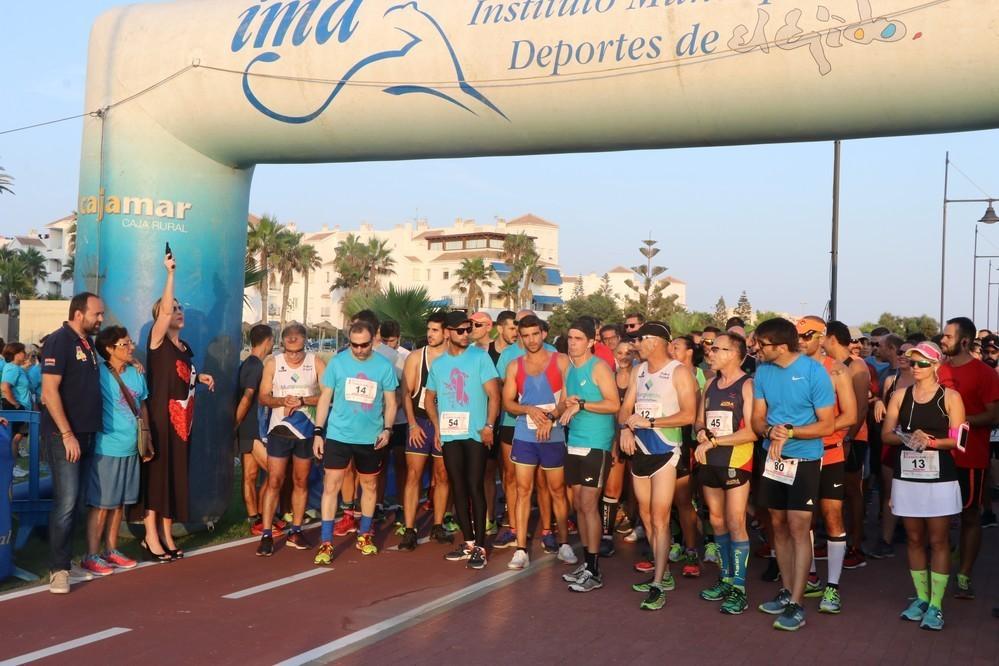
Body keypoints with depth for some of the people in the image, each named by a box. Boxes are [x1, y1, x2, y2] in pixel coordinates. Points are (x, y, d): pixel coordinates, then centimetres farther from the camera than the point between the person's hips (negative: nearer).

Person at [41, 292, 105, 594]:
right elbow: (50, 391, -17)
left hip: (86, 434, 8)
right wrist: (67, 434, -19)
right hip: (64, 435, -8)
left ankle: (67, 555, 21)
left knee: (75, 501, 12)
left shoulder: (89, 343, 14)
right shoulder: (58, 341, -10)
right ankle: (58, 568, -4)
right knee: (66, 502, -10)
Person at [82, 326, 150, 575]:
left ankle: (111, 550, 25)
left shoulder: (136, 373, 8)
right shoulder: (99, 374, -12)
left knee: (119, 502, 14)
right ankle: (92, 556, 8)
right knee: (101, 503, -1)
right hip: (106, 449, -6)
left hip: (130, 449, 6)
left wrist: (146, 436, 15)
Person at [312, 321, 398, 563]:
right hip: (338, 434, -1)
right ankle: (326, 542, 1)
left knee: (370, 485, 14)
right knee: (331, 484, -4)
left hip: (371, 438, 2)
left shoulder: (384, 366, -4)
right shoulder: (337, 362, -5)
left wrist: (387, 429, -12)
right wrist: (318, 432, -6)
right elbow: (325, 398, -1)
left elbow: (390, 401, 2)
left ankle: (364, 535, 31)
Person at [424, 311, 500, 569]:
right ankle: (468, 542, 20)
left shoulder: (480, 357, -2)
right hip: (449, 434, 5)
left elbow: (494, 394, -5)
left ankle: (480, 546, 2)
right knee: (458, 488, 10)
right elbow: (430, 398, 20)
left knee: (475, 487, -4)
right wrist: (437, 427, 8)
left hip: (475, 433, -4)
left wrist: (489, 426, -14)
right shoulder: (438, 363, 11)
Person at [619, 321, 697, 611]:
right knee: (646, 516, 12)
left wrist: (649, 422, -19)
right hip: (639, 451, 7)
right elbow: (626, 407, 11)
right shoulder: (638, 370, 11)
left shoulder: (679, 372, -9)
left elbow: (688, 415, -15)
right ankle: (664, 574, 24)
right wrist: (626, 428, -11)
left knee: (660, 519, -9)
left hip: (665, 451, -7)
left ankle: (658, 586, -8)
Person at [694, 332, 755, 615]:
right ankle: (725, 578, 22)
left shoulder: (747, 385, -9)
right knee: (717, 522, 10)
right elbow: (699, 421, 19)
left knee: (735, 523, -6)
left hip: (736, 462, -6)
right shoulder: (710, 384, 12)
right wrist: (701, 432, -5)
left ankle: (739, 588, -1)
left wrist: (713, 441, -15)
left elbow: (751, 432, -15)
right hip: (710, 462, 7)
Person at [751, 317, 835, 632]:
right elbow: (758, 418, 5)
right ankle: (787, 590, 24)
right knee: (779, 525, 11)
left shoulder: (814, 372, -14)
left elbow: (827, 425, -12)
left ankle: (796, 605, -5)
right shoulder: (763, 371, 1)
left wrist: (789, 432, -22)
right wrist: (770, 431, -17)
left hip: (804, 460, -5)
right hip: (773, 458, 5)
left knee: (798, 528, -7)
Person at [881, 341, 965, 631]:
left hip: (940, 478, -3)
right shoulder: (900, 395, 7)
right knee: (914, 539, 10)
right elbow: (886, 434, 4)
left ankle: (936, 604, 4)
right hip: (907, 477, 3)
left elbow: (957, 439, -6)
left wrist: (930, 441, -20)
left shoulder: (950, 397, -2)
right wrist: (907, 438, -15)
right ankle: (921, 598, 21)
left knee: (938, 541, 0)